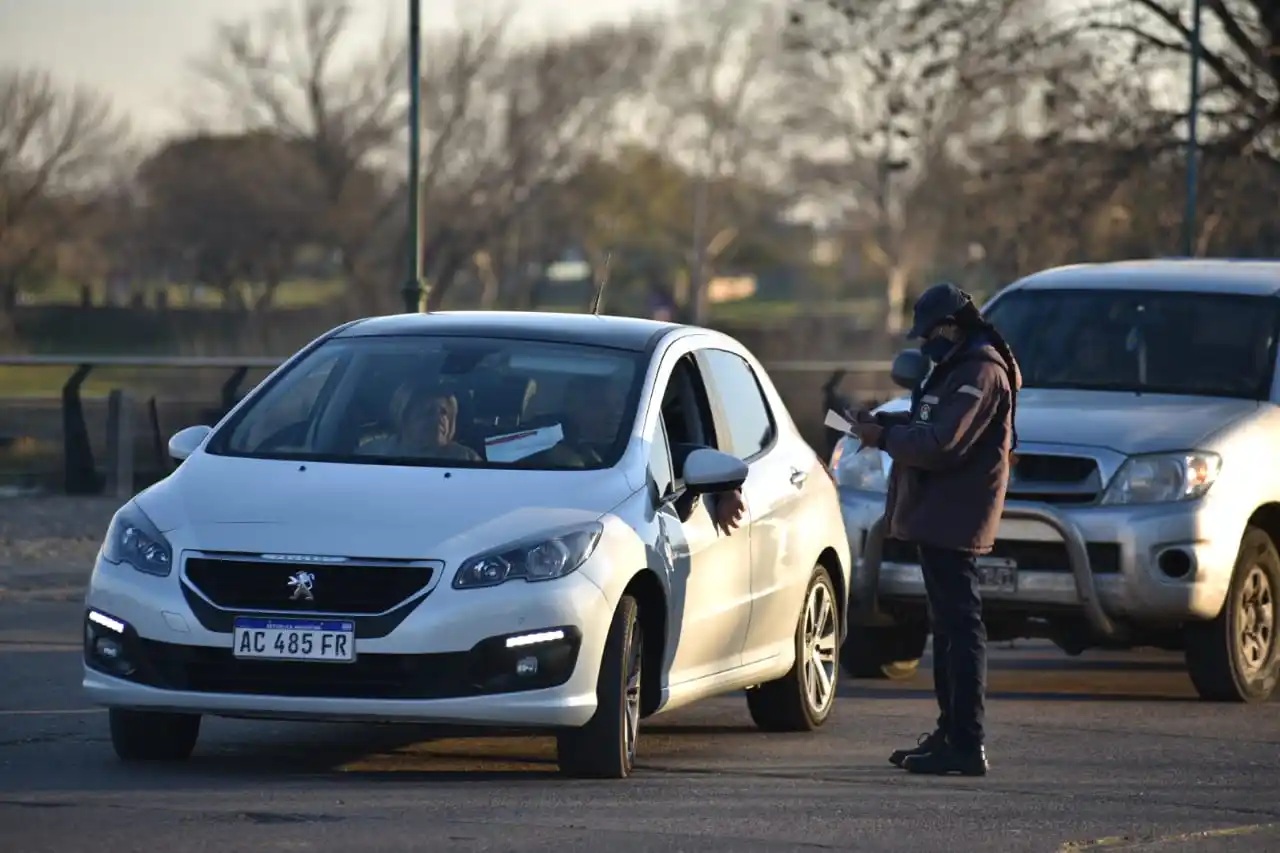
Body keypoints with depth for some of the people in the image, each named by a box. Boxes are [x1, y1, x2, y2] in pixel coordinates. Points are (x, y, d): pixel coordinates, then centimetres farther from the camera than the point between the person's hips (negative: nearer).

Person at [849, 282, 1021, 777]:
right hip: (939, 518, 11)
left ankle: (966, 745, -14)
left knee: (960, 628, -12)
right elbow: (930, 427, 23)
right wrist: (885, 423, 8)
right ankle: (951, 733, 24)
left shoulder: (981, 373, -16)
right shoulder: (960, 368, 19)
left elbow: (943, 444, -23)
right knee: (948, 627, 16)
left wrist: (885, 437, -13)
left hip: (954, 520, -11)